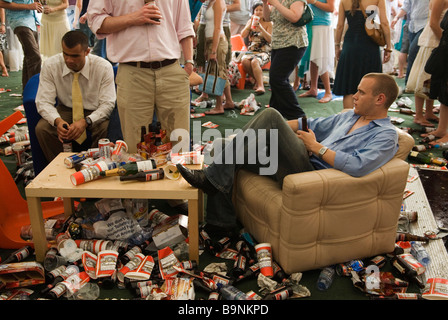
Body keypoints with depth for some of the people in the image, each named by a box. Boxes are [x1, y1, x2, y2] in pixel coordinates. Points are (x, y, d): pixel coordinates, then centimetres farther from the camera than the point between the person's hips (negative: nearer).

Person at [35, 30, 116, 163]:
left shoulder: (103, 67, -17)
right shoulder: (50, 65, -12)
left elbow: (107, 103, -17)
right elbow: (43, 102, -12)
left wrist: (86, 121, -35)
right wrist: (57, 120, -35)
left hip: (94, 113, -2)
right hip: (65, 110, 2)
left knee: (105, 129, -34)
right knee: (41, 128, -26)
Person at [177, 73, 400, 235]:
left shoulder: (387, 135, -1)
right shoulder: (350, 116, 26)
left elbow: (357, 167, -19)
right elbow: (315, 125, 27)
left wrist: (317, 147, -11)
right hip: (305, 166, 9)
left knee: (271, 115, -22)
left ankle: (211, 178, -19)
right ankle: (220, 221, 1)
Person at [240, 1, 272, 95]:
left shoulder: (268, 23, 5)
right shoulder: (250, 21, 16)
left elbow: (270, 39, -6)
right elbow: (243, 35, 5)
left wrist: (261, 28, -17)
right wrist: (250, 24, -8)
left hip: (264, 52, -4)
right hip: (251, 51, 4)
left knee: (255, 62, -36)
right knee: (244, 60, -30)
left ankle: (260, 85, -36)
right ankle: (257, 80, -12)